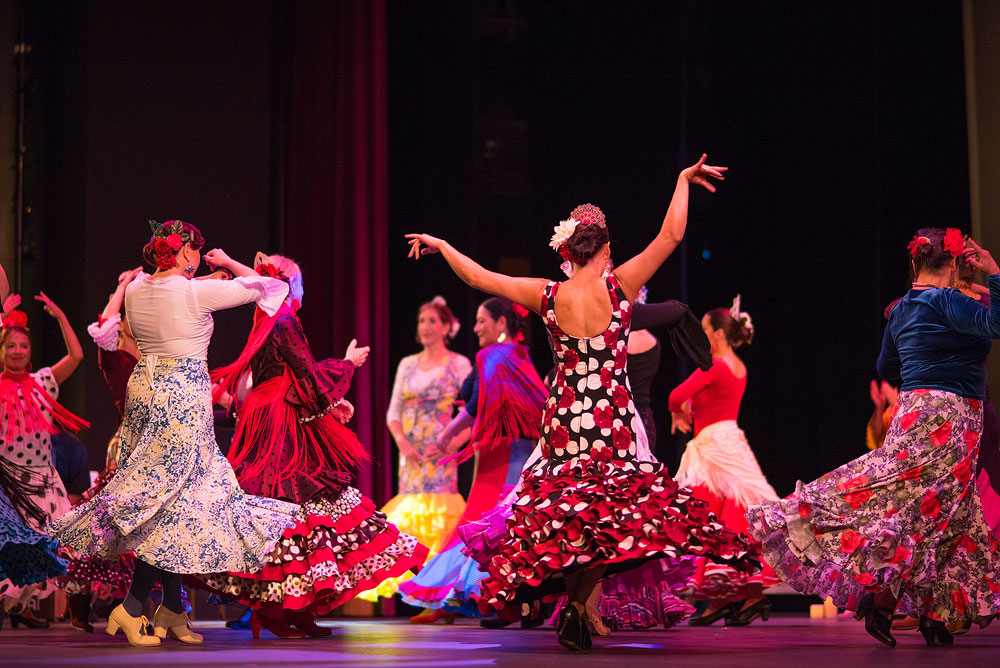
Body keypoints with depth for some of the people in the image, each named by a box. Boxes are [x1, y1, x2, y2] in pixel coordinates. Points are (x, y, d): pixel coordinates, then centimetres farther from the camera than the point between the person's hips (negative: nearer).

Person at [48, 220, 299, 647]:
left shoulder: (135, 290, 5)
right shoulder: (195, 292, -13)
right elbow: (264, 286, -6)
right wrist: (227, 263, 11)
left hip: (143, 389, 7)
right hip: (185, 398, -7)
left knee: (161, 492, 12)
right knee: (175, 499, -3)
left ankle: (171, 610, 14)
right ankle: (131, 608, -8)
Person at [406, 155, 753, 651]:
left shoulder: (549, 296, -3)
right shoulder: (619, 287, -7)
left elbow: (478, 277, 6)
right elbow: (671, 236, -2)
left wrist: (439, 245, 21)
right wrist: (684, 181, 9)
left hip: (564, 419, 2)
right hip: (615, 423, -2)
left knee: (565, 513, 9)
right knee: (612, 515, 1)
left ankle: (572, 602, 4)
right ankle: (577, 603, -11)